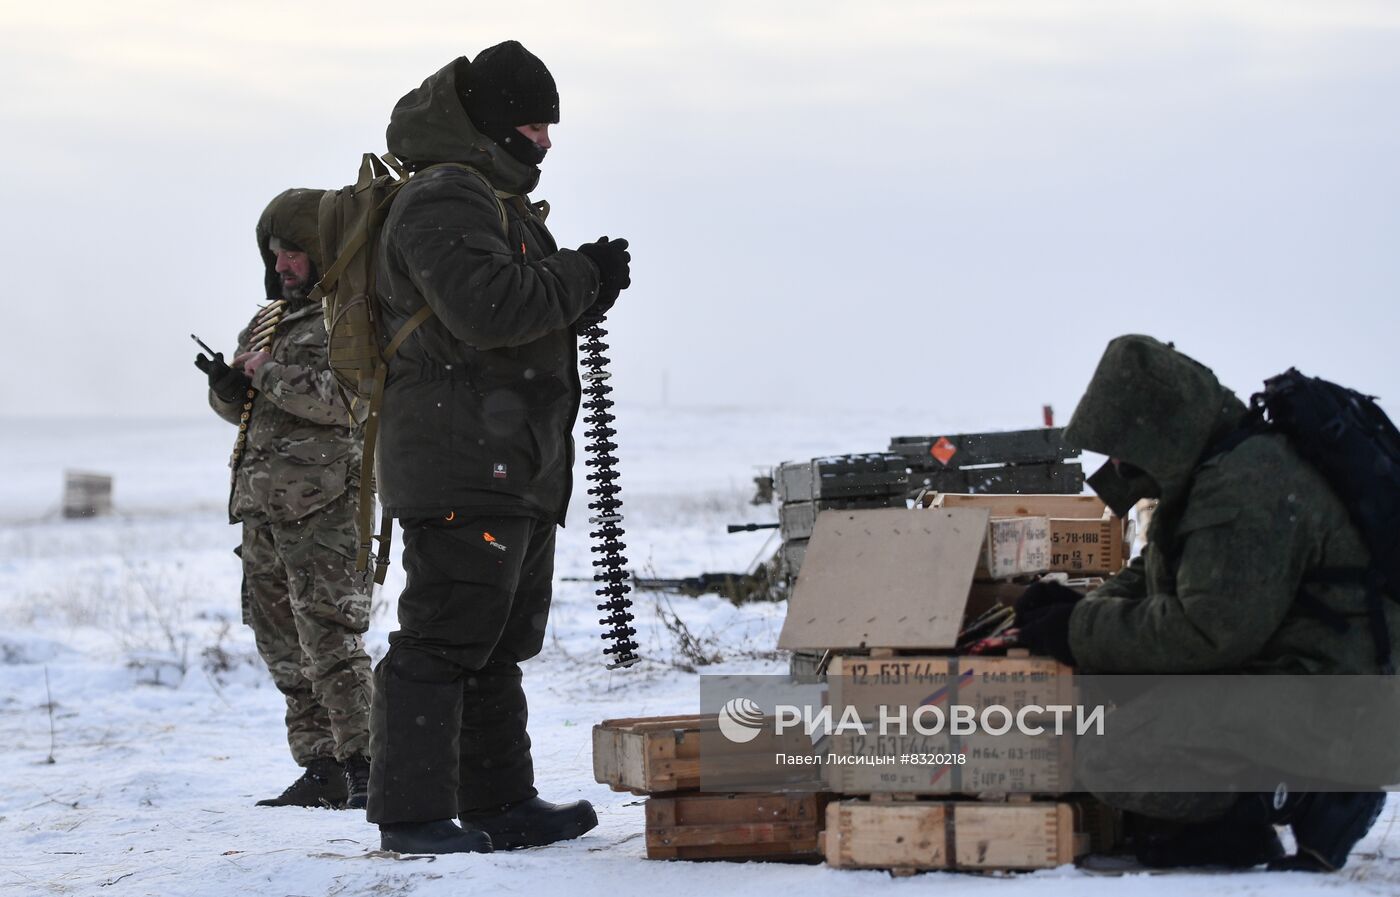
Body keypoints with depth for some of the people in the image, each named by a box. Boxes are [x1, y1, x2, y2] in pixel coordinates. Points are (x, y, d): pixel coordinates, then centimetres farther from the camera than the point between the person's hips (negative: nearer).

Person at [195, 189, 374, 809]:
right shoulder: (269, 320, 20)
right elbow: (244, 408, 22)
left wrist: (272, 375, -15)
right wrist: (228, 384, 0)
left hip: (323, 507, -9)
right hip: (263, 507, 9)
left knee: (330, 640, -12)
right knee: (283, 645, 9)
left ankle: (364, 768, -8)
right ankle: (321, 770, 14)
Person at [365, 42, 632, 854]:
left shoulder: (500, 201, 24)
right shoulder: (442, 200, -11)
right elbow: (486, 307, -25)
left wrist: (585, 289, 9)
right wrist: (584, 278, -14)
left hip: (515, 467, 11)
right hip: (460, 462, -11)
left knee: (498, 644, 14)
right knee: (443, 638, -10)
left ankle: (501, 805, 20)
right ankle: (411, 812, -8)